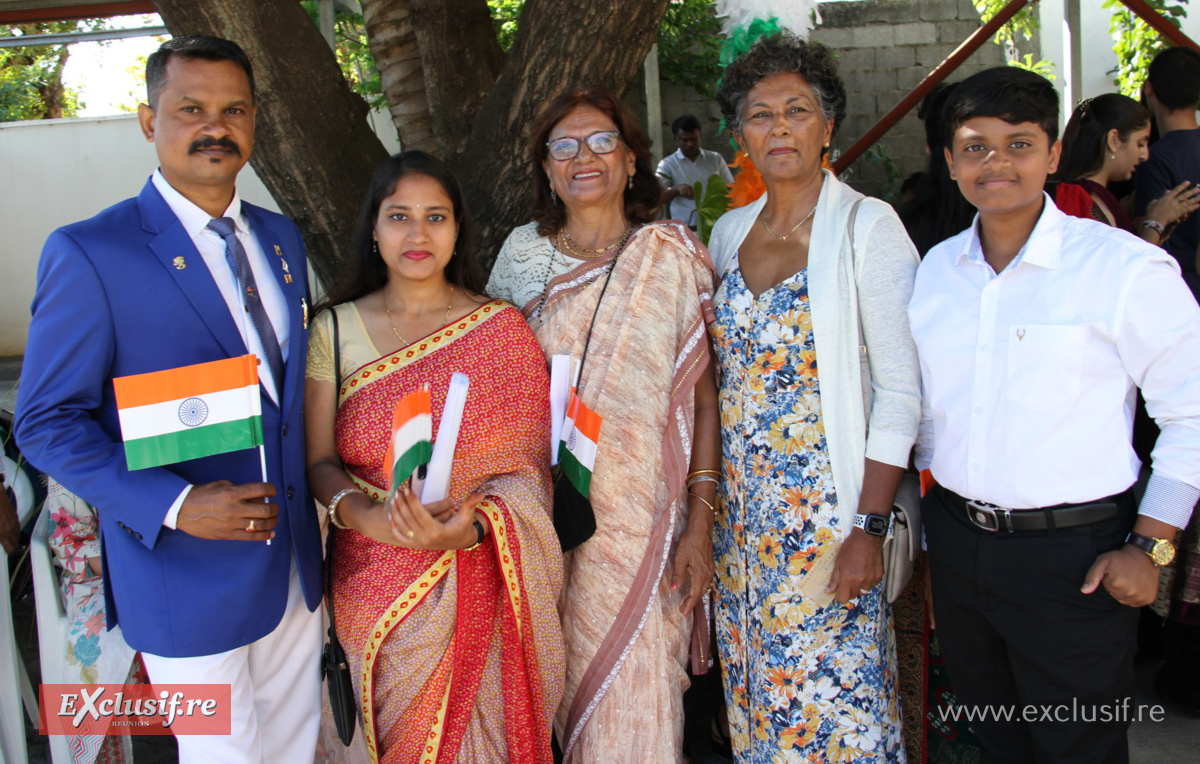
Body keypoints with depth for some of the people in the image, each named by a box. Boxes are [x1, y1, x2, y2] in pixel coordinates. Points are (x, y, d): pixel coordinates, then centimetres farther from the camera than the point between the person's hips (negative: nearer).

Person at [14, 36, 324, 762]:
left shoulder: (281, 237, 6)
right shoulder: (90, 254, -14)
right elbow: (47, 424, -12)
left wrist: (315, 496, 4)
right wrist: (173, 507, -23)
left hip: (295, 560, 6)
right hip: (185, 573, -6)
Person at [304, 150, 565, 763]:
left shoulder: (501, 328, -2)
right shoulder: (336, 330, 1)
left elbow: (526, 463, -6)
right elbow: (319, 460, 0)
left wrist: (474, 526, -24)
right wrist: (362, 514, -21)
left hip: (480, 581, -1)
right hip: (381, 588, 1)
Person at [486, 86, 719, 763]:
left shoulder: (671, 256, -2)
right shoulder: (522, 252, 6)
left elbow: (702, 390, -5)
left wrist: (701, 520, -10)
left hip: (643, 513, -2)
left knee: (636, 689, 3)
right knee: (566, 675, 12)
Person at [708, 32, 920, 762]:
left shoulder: (867, 224, -10)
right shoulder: (730, 230, 7)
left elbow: (901, 388, -12)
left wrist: (871, 527, -16)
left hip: (829, 507, -5)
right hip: (742, 507, 5)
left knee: (833, 690, 4)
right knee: (757, 674, 15)